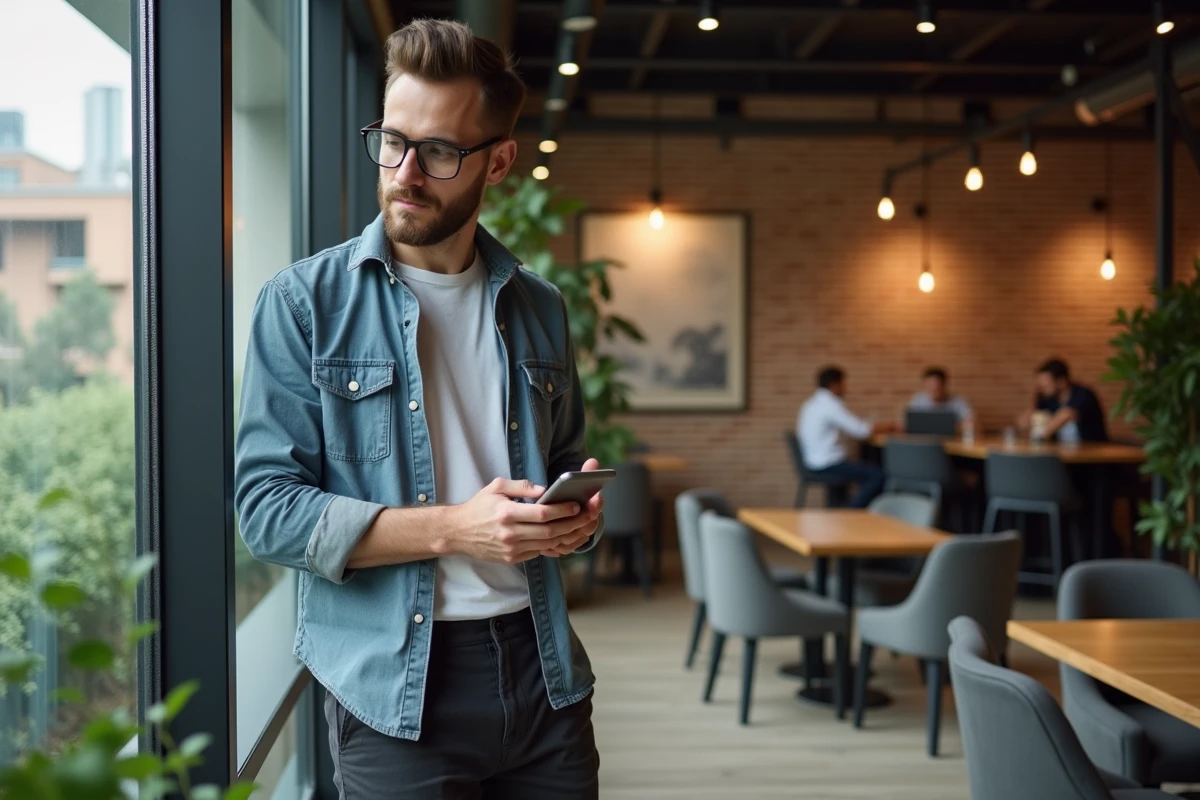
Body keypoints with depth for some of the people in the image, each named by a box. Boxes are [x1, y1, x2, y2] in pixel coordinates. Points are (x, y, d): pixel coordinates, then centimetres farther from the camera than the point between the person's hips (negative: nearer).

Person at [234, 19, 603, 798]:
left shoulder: (539, 309, 9)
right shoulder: (305, 302, -4)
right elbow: (269, 508, -10)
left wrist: (579, 513, -5)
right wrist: (452, 529, -19)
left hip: (542, 667, 4)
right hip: (395, 688, -4)